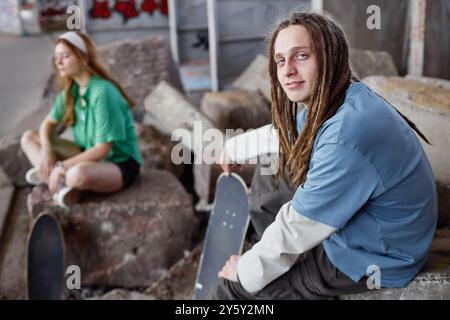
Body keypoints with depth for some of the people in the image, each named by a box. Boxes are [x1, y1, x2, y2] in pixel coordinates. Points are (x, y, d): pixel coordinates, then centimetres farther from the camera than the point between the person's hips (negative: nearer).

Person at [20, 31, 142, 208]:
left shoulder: (102, 92, -24)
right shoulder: (70, 90, 0)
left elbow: (102, 149, -24)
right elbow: (48, 123, 11)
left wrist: (62, 166, -20)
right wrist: (46, 149, -10)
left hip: (120, 164, -8)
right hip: (89, 154, 9)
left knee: (78, 174, -42)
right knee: (29, 138, 1)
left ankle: (47, 175, -10)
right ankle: (61, 184, -18)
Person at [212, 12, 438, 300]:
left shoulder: (347, 137, -35)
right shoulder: (325, 103, -5)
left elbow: (296, 230, -27)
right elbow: (285, 135, 19)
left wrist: (249, 272, -11)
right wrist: (235, 148, 30)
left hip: (373, 258, -9)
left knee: (232, 286, -4)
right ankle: (264, 247, 27)